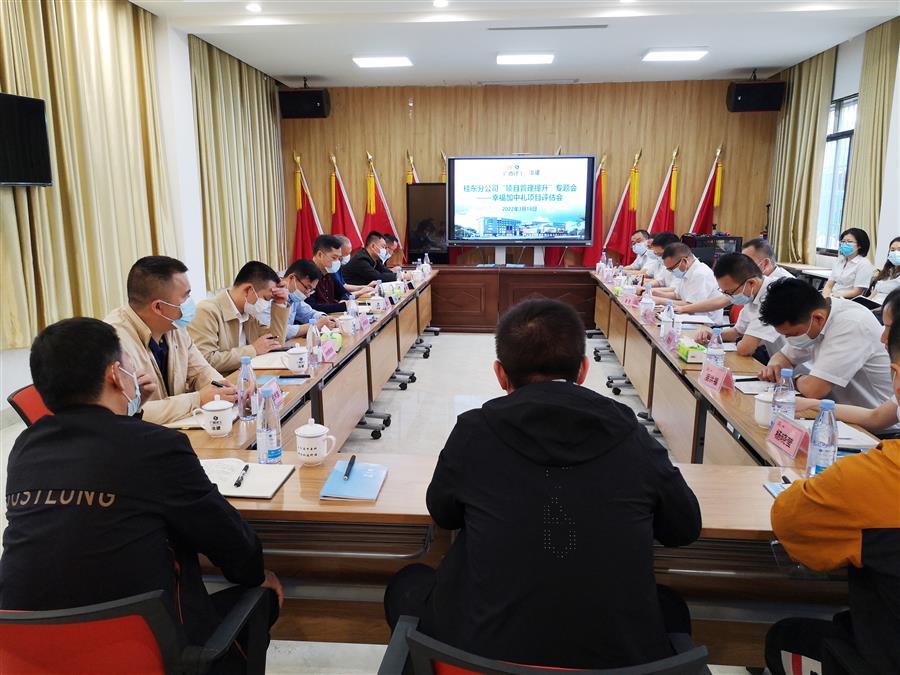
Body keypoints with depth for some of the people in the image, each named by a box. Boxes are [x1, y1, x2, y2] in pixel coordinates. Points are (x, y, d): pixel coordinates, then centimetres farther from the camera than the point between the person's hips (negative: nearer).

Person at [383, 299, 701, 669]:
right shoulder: (631, 435, -5)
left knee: (407, 584, 27)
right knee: (669, 606, 33)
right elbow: (685, 529, 11)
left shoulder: (473, 431, -8)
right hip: (622, 655, 2)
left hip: (490, 651, 0)